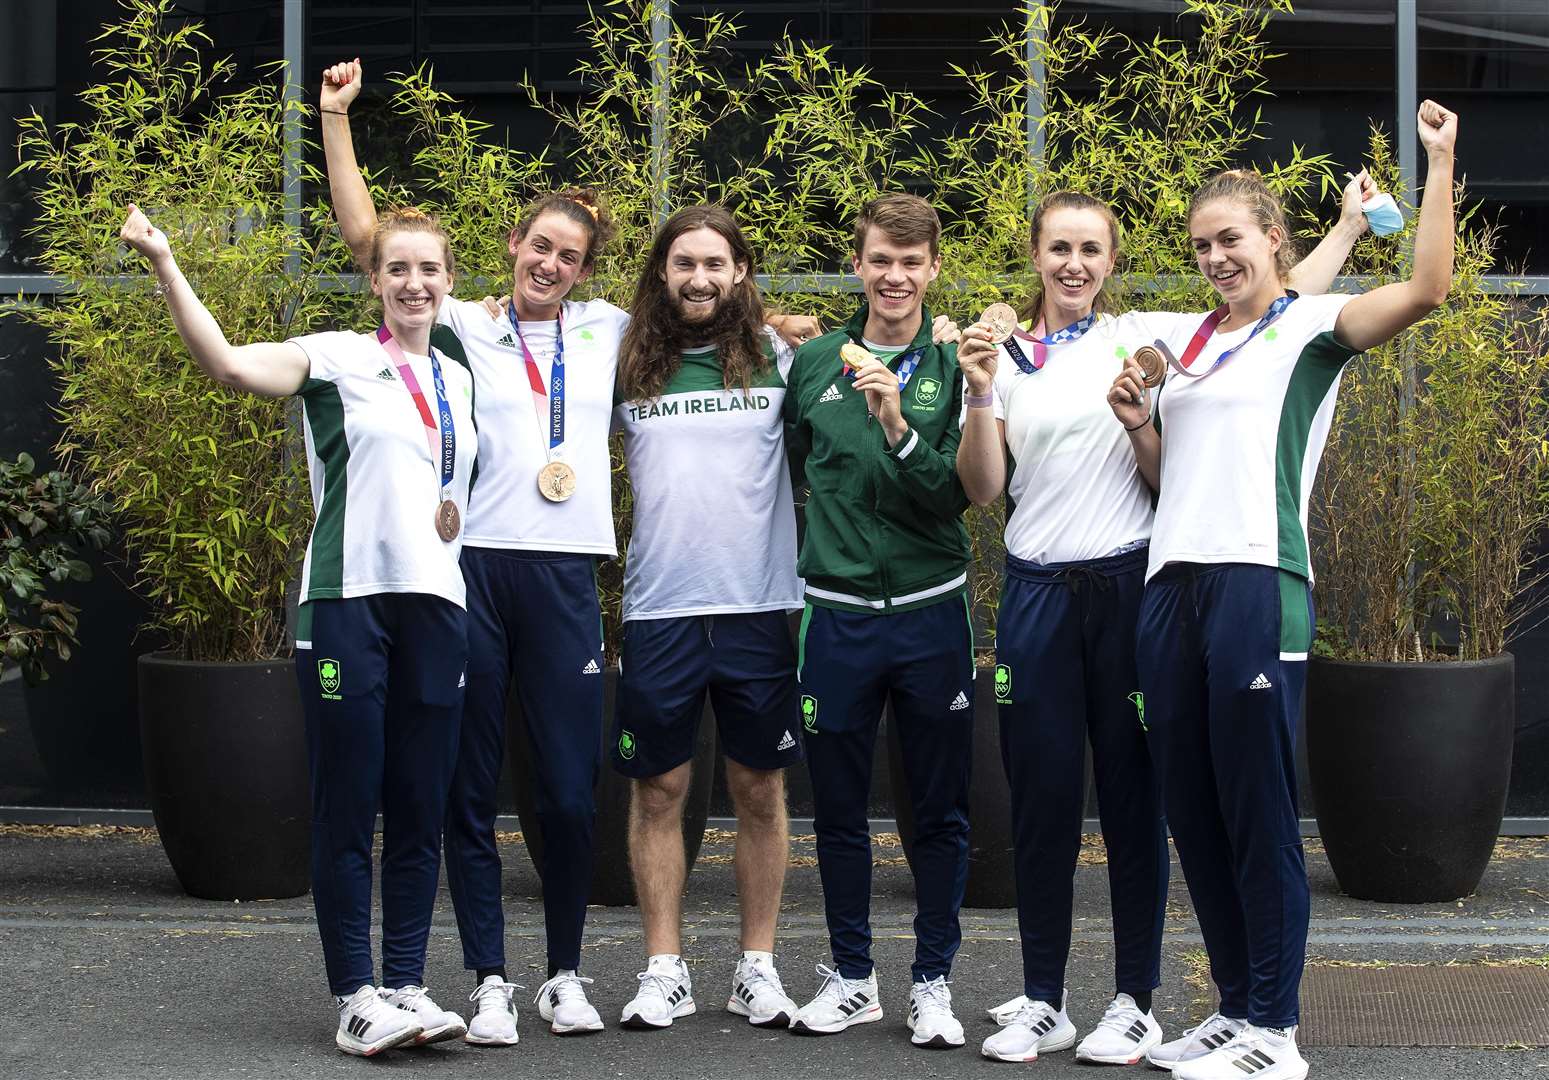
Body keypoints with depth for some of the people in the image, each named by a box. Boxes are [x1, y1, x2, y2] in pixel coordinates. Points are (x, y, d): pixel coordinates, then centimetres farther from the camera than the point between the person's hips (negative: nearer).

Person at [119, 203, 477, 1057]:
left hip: (436, 602, 5)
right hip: (348, 600, -5)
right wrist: (164, 265, -26)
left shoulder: (459, 379, 17)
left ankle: (406, 984, 14)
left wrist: (458, 513, 9)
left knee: (421, 809, 7)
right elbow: (229, 363, -18)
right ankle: (355, 995, 4)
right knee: (349, 807, -2)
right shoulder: (335, 359, 0)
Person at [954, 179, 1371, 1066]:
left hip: (1128, 585, -2)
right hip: (1038, 593, 2)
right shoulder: (1005, 358, 8)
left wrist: (1349, 227, -2)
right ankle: (1043, 1002, 16)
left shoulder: (1144, 338, 4)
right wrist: (979, 395, -13)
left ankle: (1136, 1004, 12)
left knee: (1134, 793, 3)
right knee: (1042, 799, 5)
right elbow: (983, 488, -1)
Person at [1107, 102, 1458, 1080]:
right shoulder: (1187, 340, 20)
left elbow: (1428, 290, -18)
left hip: (1258, 586, -7)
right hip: (1173, 586, 7)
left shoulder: (1311, 327, 0)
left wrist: (1441, 165, -18)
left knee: (1260, 814, -4)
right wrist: (1138, 423, 7)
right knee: (1195, 814, 9)